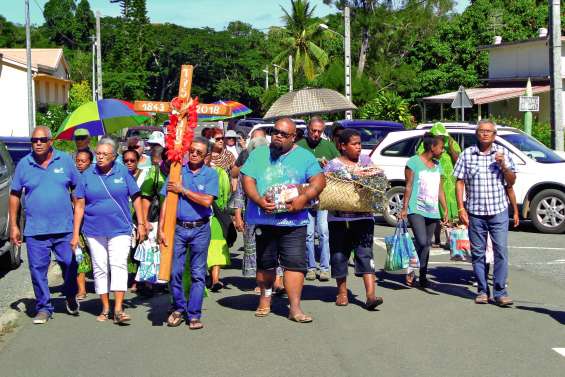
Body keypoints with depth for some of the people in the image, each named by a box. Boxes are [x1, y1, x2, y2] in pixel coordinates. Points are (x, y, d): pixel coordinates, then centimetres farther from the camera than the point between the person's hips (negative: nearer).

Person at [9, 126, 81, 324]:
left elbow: (78, 188, 10)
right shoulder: (24, 164, 4)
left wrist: (80, 218, 6)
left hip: (64, 227, 0)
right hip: (35, 230, 0)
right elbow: (14, 195, 9)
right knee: (38, 269, 0)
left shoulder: (65, 160, 3)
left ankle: (71, 297, 31)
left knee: (70, 264, 4)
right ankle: (43, 308, 13)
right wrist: (13, 225, 4)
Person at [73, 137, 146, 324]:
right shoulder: (88, 175, 2)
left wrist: (141, 224, 1)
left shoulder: (123, 172, 0)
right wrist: (75, 234, -1)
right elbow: (80, 205, 2)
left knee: (119, 265, -11)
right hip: (94, 230, 2)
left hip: (120, 229, -2)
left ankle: (118, 309, -13)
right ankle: (105, 308, 18)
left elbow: (136, 198, 4)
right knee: (100, 268, 7)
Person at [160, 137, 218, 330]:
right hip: (178, 228, 1)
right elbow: (166, 201, 2)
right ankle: (179, 308, 23)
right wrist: (161, 229, -5)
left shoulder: (210, 174, 1)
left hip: (200, 229, -1)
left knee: (198, 274, 3)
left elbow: (206, 200, -13)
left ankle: (194, 315, 11)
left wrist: (183, 190, -9)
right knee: (174, 271, 3)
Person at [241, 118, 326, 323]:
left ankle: (295, 308, -5)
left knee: (295, 263, -8)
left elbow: (319, 180, -1)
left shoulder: (304, 156, 8)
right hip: (264, 219, 1)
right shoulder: (259, 154, 11)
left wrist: (304, 198, -18)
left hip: (293, 221, -1)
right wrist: (259, 200, -15)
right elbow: (247, 180, 3)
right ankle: (265, 298, 30)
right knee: (265, 263, 11)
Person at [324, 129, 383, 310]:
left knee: (365, 254, -6)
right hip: (338, 217, -1)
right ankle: (342, 292, 20)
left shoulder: (365, 161, 12)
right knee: (339, 255, 5)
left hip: (363, 216, 1)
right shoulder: (332, 165, 2)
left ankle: (371, 295, -12)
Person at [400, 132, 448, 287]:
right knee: (422, 242, -19)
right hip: (416, 209, -6)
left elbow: (440, 189, 18)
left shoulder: (437, 165, 16)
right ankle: (411, 270, -3)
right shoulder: (414, 162, -3)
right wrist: (404, 208, -9)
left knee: (427, 244, 8)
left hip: (432, 211, 6)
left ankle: (423, 276, 15)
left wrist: (445, 209, 14)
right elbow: (408, 187, -5)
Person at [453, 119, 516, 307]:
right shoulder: (467, 154, 5)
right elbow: (460, 182, 4)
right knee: (477, 253, 6)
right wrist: (461, 208, -3)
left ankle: (500, 292, 0)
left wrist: (503, 165, -11)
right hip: (475, 212, 1)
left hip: (499, 211, 0)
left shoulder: (503, 152, 6)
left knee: (501, 251, -5)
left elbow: (512, 181, 8)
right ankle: (482, 291, 16)